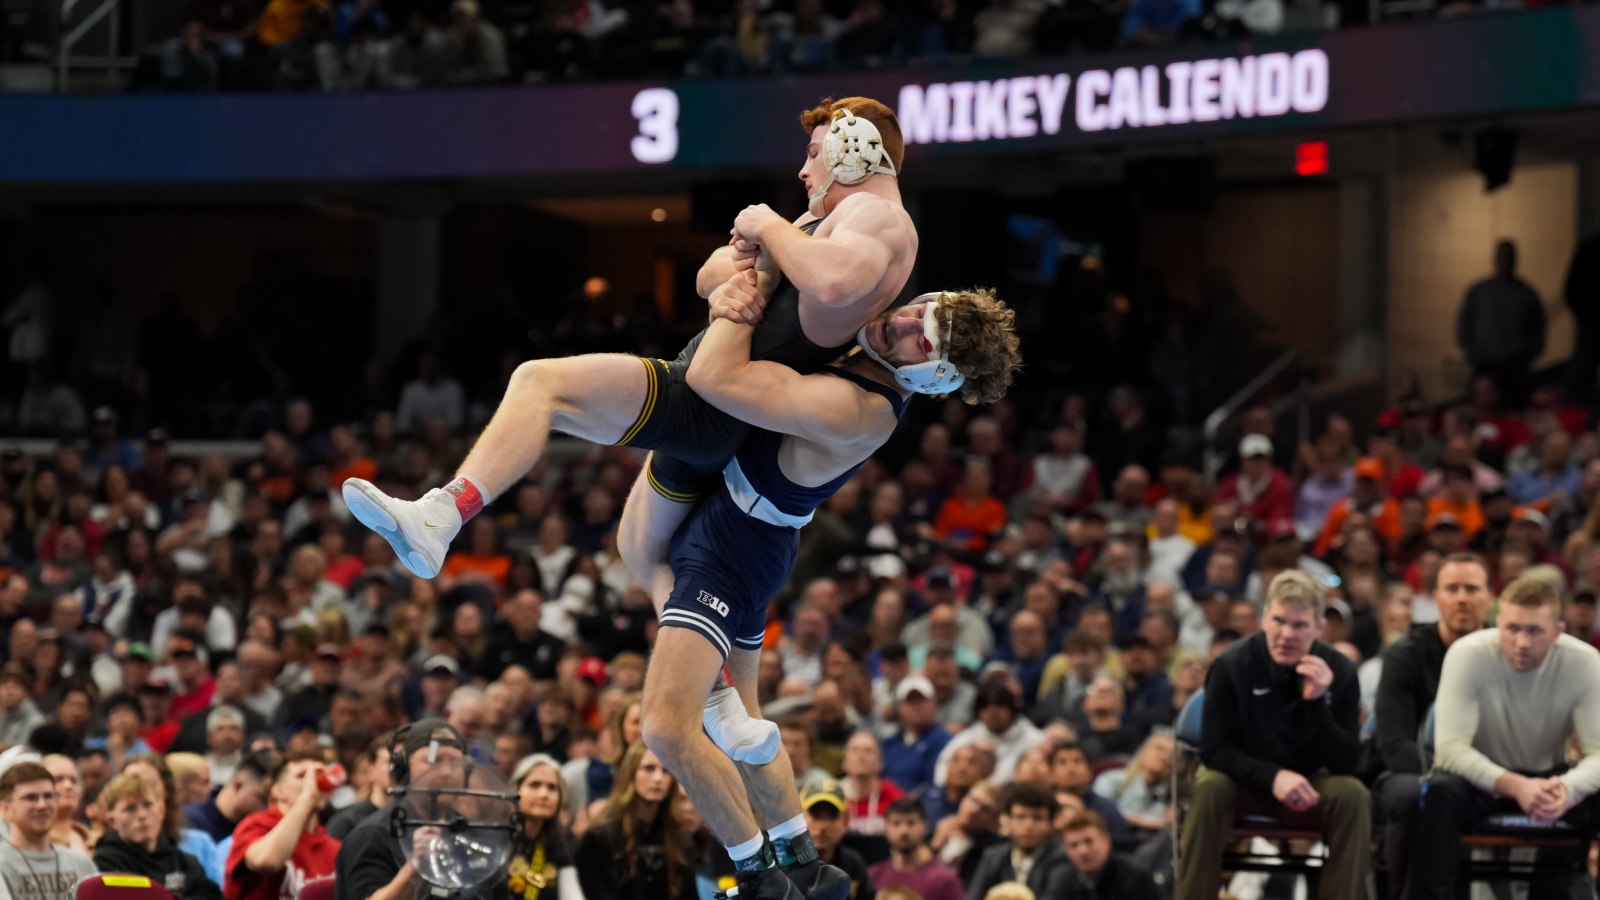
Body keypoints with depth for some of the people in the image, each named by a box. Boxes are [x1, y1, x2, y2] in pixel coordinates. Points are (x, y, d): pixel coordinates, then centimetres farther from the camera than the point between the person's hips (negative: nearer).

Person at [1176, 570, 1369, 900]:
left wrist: (1317, 701, -32)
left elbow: (1345, 764, -17)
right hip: (1244, 779, -1)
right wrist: (1273, 777, -34)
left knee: (1353, 795, -28)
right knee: (1209, 788, -33)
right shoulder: (1232, 665, -17)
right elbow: (1213, 749, -18)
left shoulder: (1340, 672, -13)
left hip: (1308, 785, 1)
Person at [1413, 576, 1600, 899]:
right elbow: (1449, 748, -26)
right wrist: (1513, 786, -43)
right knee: (1442, 793, -35)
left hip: (1550, 778, 2)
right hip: (1482, 778, -2)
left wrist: (1568, 788, -42)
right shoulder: (1468, 654, -21)